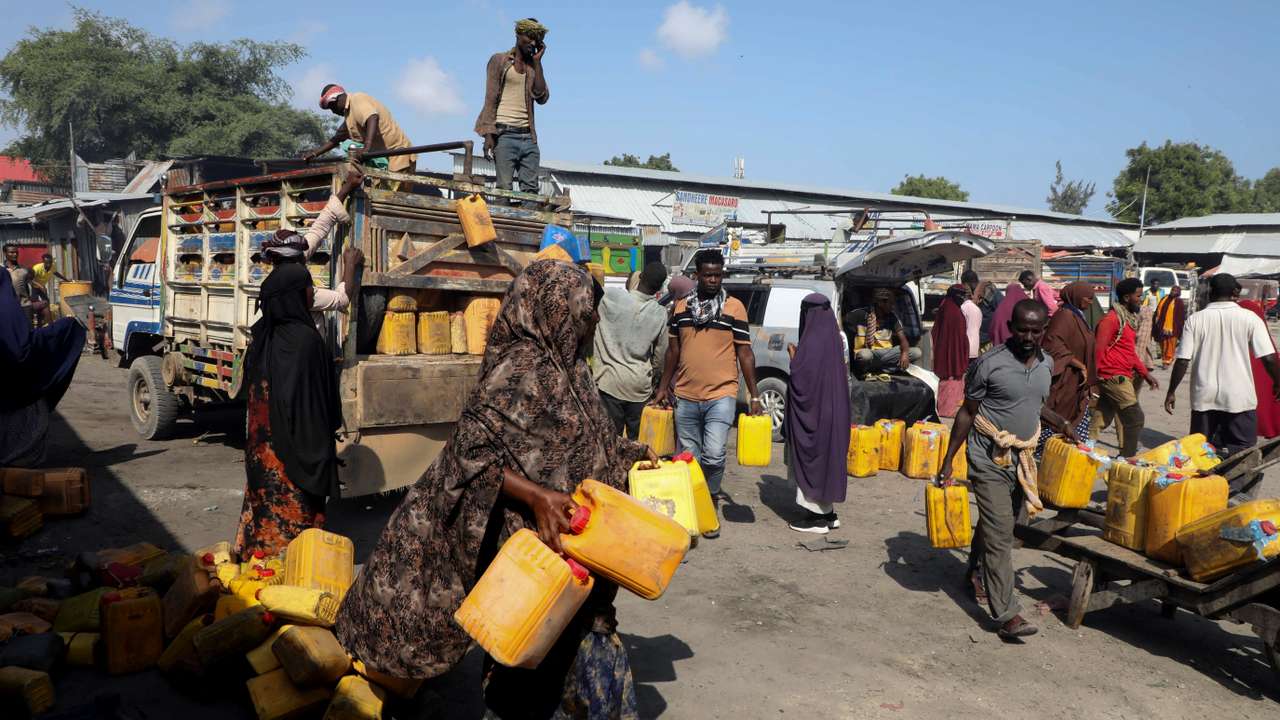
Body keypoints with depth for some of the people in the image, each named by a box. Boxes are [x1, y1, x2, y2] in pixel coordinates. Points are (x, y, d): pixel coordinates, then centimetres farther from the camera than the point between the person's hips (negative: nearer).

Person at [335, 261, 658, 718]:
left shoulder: (563, 367, 8)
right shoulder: (521, 370, -20)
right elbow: (472, 451, -26)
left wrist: (630, 458, 16)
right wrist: (536, 496, -35)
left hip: (568, 538, 9)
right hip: (538, 542, -9)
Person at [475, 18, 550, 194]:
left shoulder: (533, 66, 19)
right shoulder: (499, 60, 7)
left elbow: (542, 98, 3)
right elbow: (491, 99, 0)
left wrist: (537, 61, 3)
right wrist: (489, 134, -11)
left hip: (528, 136, 4)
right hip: (504, 134, -4)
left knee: (531, 189, -4)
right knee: (504, 188, -12)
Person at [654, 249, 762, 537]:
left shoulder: (734, 307, -1)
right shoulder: (681, 306, 8)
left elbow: (745, 353, 1)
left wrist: (754, 396, -2)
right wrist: (663, 387, 14)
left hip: (721, 395, -3)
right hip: (685, 397, 3)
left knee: (713, 455, -15)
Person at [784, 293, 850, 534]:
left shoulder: (812, 342, -19)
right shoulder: (833, 340, 7)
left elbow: (799, 377, -19)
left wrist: (793, 355, -4)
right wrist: (800, 356, 17)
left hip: (812, 412, -9)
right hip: (832, 412, 9)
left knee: (811, 458, 0)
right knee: (826, 456, 15)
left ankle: (818, 517, 4)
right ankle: (827, 512, 22)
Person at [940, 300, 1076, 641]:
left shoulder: (1046, 364, 5)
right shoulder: (989, 364, -14)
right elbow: (967, 412, -8)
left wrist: (1060, 423, 8)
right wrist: (948, 461, -8)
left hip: (1023, 458, 6)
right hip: (990, 459, -6)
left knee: (996, 525, 19)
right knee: (999, 534, -9)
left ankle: (976, 573, 44)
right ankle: (1007, 613, -6)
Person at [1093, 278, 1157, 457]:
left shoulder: (1129, 318, 17)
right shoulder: (1112, 319, -14)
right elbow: (1099, 350, -16)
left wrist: (1145, 373, 17)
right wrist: (1095, 380, -16)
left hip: (1121, 377, 9)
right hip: (1114, 377, -9)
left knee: (1101, 420, 11)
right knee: (1135, 419, -6)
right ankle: (1126, 460, 1)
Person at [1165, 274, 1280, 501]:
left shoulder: (1195, 320, -2)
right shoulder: (1249, 318, -4)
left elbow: (1182, 361, -4)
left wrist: (1171, 392, 5)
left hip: (1204, 397, 2)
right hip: (1239, 397, -1)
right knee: (1242, 453, 8)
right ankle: (1241, 498, 6)